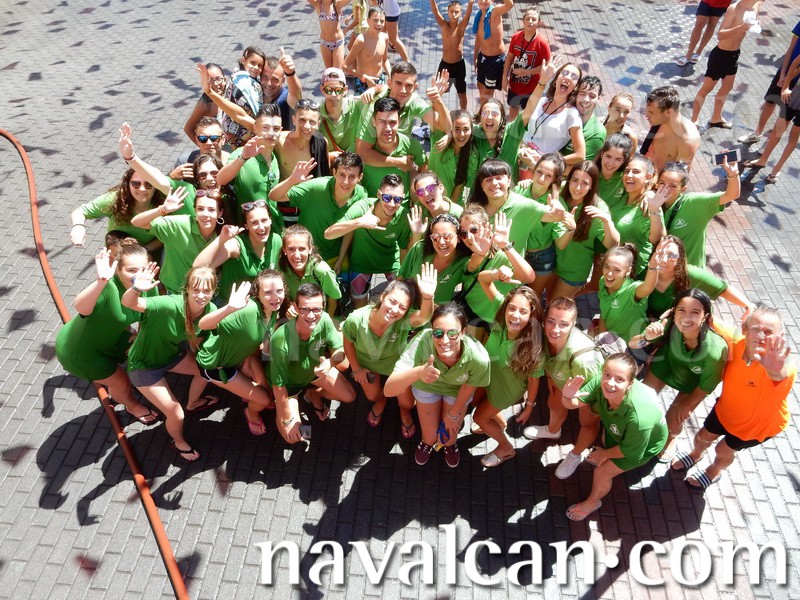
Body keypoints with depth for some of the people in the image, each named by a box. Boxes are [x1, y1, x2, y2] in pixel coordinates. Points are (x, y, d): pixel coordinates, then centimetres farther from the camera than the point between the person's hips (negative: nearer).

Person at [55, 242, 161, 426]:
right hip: (78, 350, -7)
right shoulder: (108, 288, -40)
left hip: (109, 337, 7)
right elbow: (81, 308, -60)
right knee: (121, 383, 10)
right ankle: (133, 407, 45)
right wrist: (101, 281, -73)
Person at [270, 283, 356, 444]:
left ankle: (313, 395, 28)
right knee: (292, 436, -6)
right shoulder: (281, 340, -42)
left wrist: (331, 362, -44)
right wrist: (288, 420, -18)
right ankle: (277, 406, 23)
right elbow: (279, 385, -29)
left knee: (349, 396, 3)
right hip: (290, 382, -4)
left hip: (316, 370, 4)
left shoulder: (324, 320, -32)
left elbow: (340, 351, -19)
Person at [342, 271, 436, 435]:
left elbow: (423, 317, -66)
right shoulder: (356, 319, -37)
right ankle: (381, 401, 53)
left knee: (407, 403, 7)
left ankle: (405, 412, 46)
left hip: (397, 363, 0)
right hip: (367, 363, 1)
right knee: (372, 396, 15)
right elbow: (348, 343, -14)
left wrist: (428, 297, -85)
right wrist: (356, 369, -5)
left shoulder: (404, 320, -41)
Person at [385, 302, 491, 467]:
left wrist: (453, 414, 1)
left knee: (448, 437, 12)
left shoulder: (479, 358, -41)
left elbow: (469, 386, -16)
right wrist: (417, 372, -68)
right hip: (427, 386, 0)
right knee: (430, 437, 11)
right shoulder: (421, 343, -45)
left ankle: (450, 444, 52)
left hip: (457, 389, 0)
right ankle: (427, 442, 52)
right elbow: (388, 390, -48)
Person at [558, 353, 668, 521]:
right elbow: (574, 403, -24)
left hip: (644, 446, -4)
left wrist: (605, 454, -9)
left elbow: (630, 451, -26)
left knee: (601, 473, 1)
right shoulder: (600, 382, -36)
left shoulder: (638, 418, -46)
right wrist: (567, 396, -48)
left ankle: (592, 502, 32)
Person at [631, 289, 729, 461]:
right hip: (667, 362, 2)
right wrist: (646, 337, -51)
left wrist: (686, 404, -6)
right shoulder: (670, 324, -38)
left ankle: (672, 437, 42)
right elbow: (632, 344, -29)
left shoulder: (715, 351, -41)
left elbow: (706, 387, -22)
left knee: (673, 422, 3)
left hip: (693, 383, -2)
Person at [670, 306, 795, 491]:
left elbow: (781, 373, -68)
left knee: (724, 450, 18)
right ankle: (695, 455, 61)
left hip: (760, 423, -3)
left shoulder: (783, 366, -42)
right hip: (727, 407, 3)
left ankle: (713, 472, 55)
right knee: (703, 437, 23)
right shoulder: (735, 346, -30)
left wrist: (776, 369, -89)